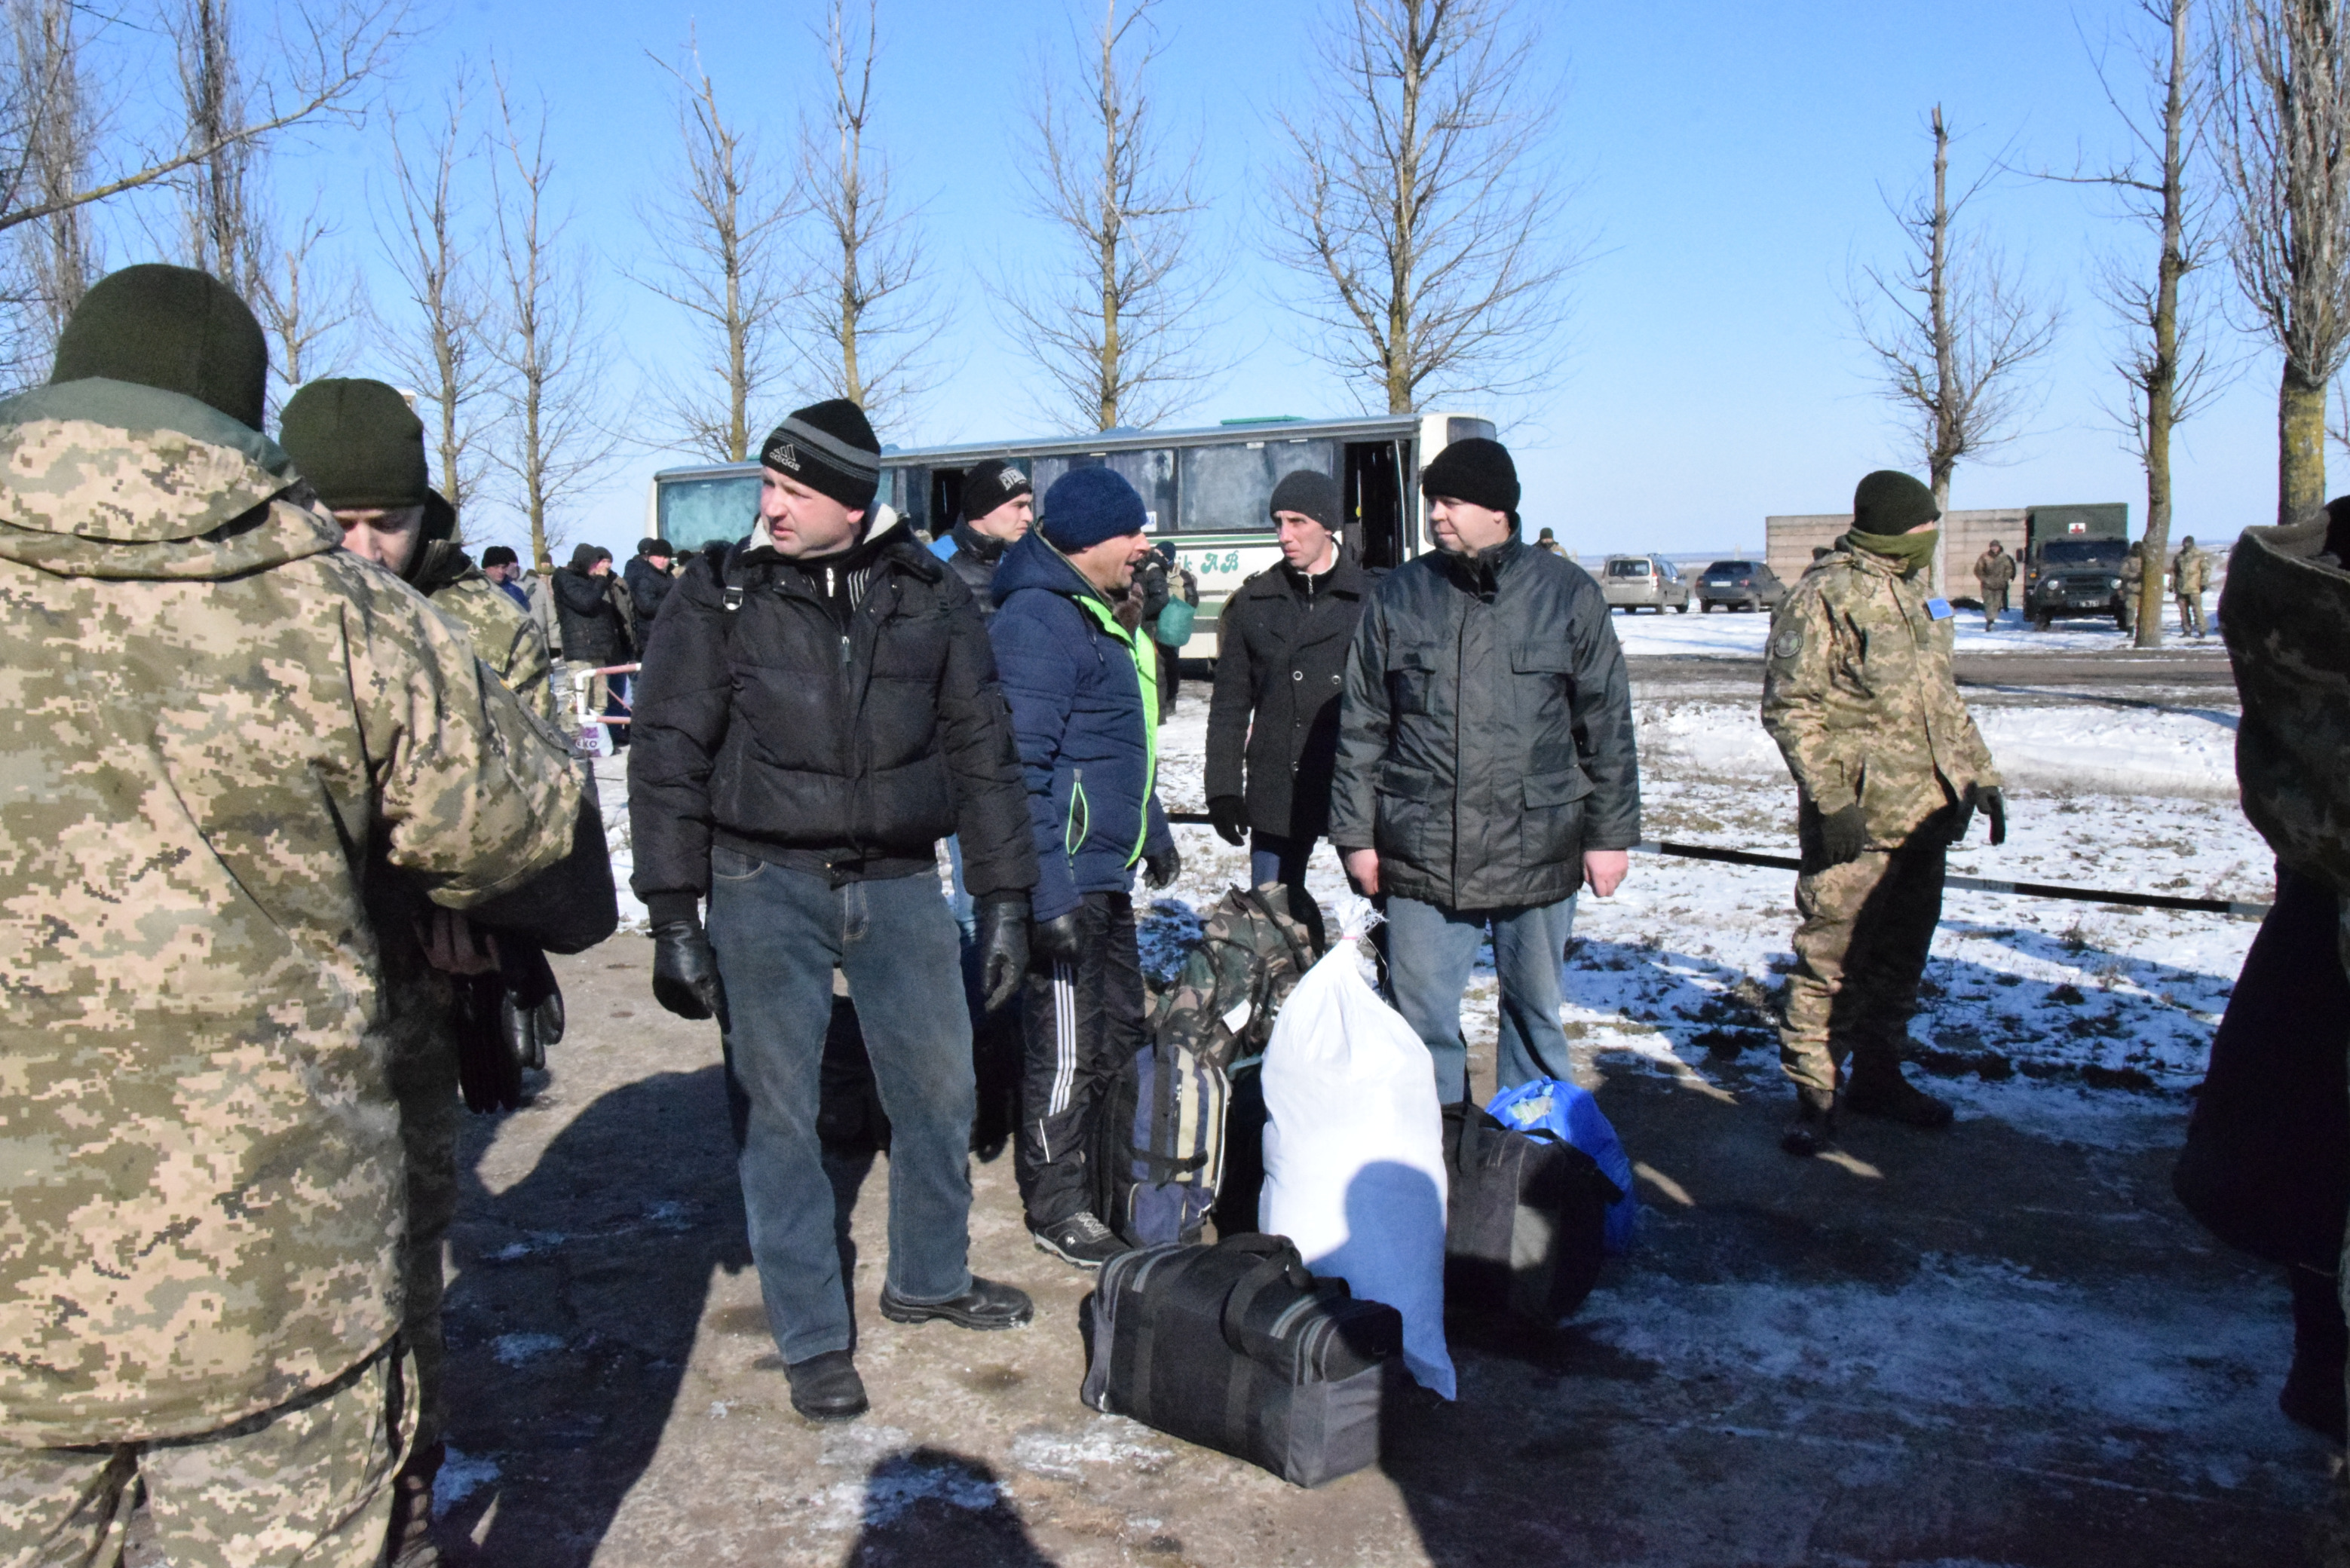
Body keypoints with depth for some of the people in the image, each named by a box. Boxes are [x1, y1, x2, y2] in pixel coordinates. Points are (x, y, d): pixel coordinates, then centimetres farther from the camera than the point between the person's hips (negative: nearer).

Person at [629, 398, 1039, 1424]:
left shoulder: (928, 593, 1)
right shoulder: (721, 593, -4)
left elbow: (981, 748, 7)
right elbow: (667, 758, -3)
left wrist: (1004, 897, 5)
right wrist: (674, 918, -9)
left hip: (898, 881, 2)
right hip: (764, 886, -2)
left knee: (938, 1087, 11)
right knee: (775, 1109, 1)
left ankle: (930, 1280, 34)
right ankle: (813, 1340, 17)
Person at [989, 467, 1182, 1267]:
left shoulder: (1095, 615, 16)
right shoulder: (1037, 622, -18)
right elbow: (1019, 765, -24)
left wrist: (1153, 831, 29)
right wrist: (1046, 892, -27)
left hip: (1106, 871, 11)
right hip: (1064, 877, -10)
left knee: (1120, 1035, 19)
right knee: (1065, 1048, 0)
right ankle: (1056, 1208, 15)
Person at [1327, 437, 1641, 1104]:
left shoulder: (1568, 593, 1)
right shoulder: (1399, 595, 4)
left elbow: (1607, 724, 5)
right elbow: (1361, 728, 7)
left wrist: (1609, 834, 3)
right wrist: (1356, 835, 4)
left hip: (1537, 851, 0)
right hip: (1420, 856, 1)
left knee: (1535, 1013, 14)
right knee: (1422, 1022, 6)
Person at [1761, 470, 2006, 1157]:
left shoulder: (1914, 594, 17)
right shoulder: (1823, 598, -10)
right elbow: (1790, 707, -15)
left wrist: (1980, 771, 21)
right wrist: (1831, 797, -21)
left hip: (1925, 814, 8)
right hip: (1857, 820, -8)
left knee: (1902, 953, 15)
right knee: (1833, 957, -5)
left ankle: (1878, 1075, 27)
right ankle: (1813, 1094, 4)